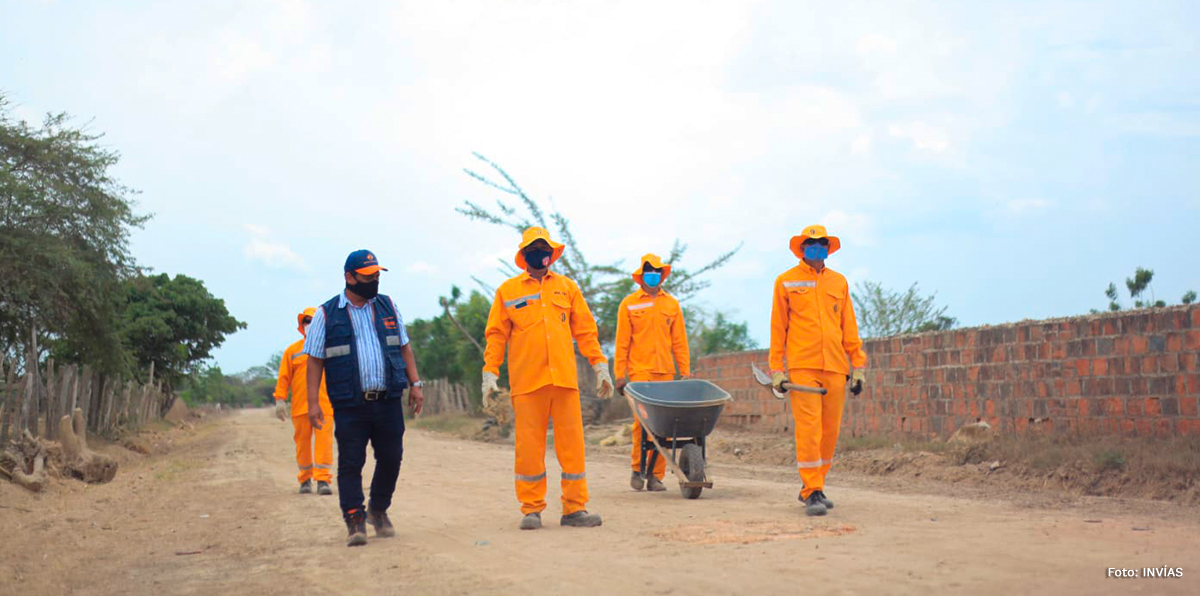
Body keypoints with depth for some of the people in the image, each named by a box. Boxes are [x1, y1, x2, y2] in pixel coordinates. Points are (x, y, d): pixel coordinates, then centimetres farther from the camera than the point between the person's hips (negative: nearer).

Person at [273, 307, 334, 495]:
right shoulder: (292, 351, 10)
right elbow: (284, 377, 8)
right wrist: (280, 400, -1)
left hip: (325, 404, -1)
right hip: (300, 405, 1)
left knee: (324, 441, -11)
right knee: (302, 442, 6)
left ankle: (323, 479, -12)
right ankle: (305, 479, 19)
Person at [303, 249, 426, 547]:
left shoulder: (388, 307, 12)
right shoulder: (327, 315, 1)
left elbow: (404, 347, 17)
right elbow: (315, 360, 1)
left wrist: (415, 383, 8)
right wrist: (312, 402, -6)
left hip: (389, 400, 3)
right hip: (350, 405, -3)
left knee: (391, 458, 6)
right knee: (350, 463, -4)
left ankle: (379, 510, 26)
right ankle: (355, 522, 4)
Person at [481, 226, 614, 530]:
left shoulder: (567, 287, 14)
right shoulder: (508, 291, 9)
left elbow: (585, 329, 14)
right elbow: (496, 334, 8)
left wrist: (600, 365, 8)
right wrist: (489, 373, 0)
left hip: (564, 378, 2)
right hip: (526, 380, -1)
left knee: (571, 443, 0)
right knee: (529, 447, 0)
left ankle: (575, 508, 6)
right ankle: (532, 508, 9)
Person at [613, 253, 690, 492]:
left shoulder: (672, 304, 13)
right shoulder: (629, 304, 6)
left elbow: (679, 341, 14)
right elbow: (622, 342, 5)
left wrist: (685, 371, 8)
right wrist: (620, 374, 0)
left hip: (665, 372, 2)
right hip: (639, 371, -2)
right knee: (642, 420, -11)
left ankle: (656, 474, 4)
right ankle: (637, 469, 2)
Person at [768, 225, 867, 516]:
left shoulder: (839, 282, 14)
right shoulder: (786, 282, 6)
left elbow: (849, 326, 16)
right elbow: (778, 328, 6)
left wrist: (857, 365, 11)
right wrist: (776, 369, 0)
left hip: (835, 367, 4)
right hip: (802, 367, -4)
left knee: (830, 431, 6)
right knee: (808, 429, -11)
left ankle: (814, 486, 21)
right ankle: (812, 493, -7)